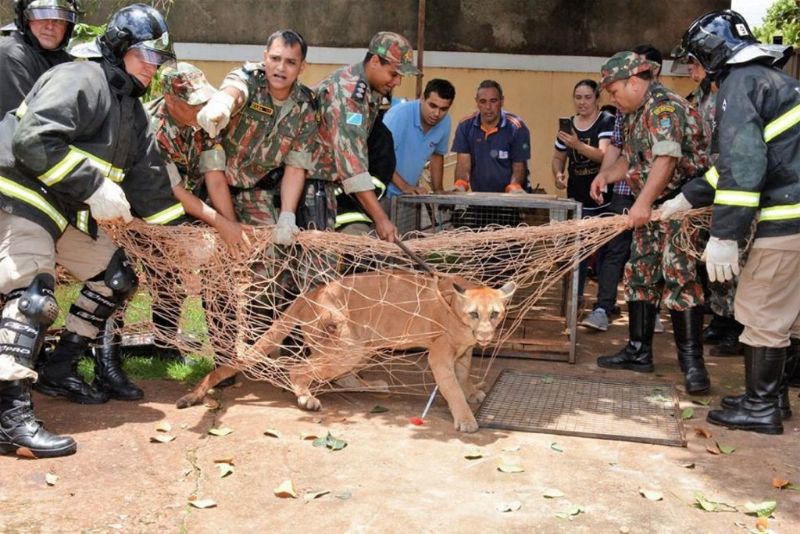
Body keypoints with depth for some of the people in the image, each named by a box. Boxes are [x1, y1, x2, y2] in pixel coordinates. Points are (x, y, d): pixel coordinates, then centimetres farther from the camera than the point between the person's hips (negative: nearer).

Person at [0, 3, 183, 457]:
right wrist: (94, 186, -29)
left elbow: (149, 181, 17)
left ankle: (59, 371, 20)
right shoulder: (80, 80, -15)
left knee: (116, 278, 11)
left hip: (67, 210, 10)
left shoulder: (132, 111, 14)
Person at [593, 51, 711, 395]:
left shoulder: (664, 106, -15)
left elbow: (667, 158, -27)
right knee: (640, 275, 11)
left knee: (678, 277, -13)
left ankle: (692, 361, -7)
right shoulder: (637, 114, 16)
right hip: (652, 209, 10)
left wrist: (643, 202, -32)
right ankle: (639, 351, 19)